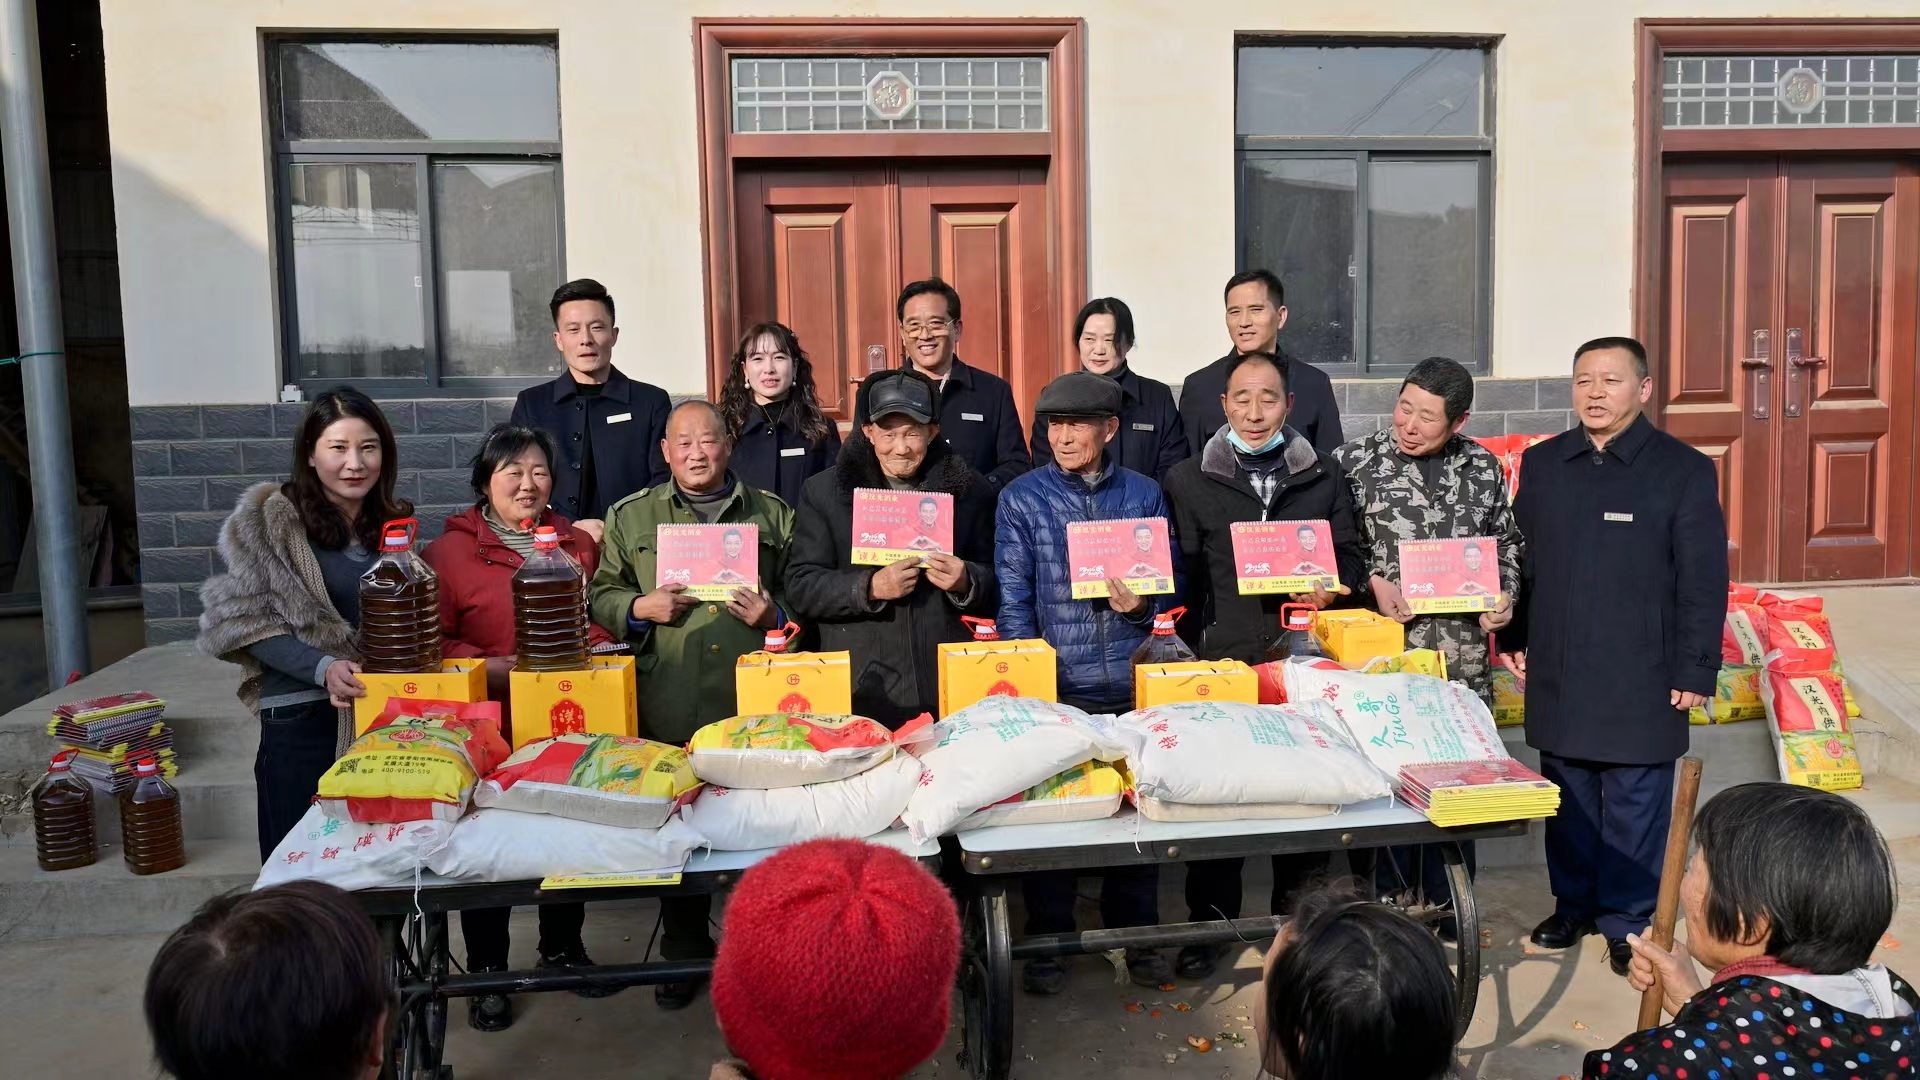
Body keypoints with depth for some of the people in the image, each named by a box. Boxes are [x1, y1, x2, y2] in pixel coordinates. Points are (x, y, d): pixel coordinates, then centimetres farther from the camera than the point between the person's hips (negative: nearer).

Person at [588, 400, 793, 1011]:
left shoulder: (772, 514, 12)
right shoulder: (631, 516, 13)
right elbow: (601, 595, 14)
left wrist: (773, 615, -6)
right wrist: (640, 608, -5)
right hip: (669, 709, 1)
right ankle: (683, 952, 24)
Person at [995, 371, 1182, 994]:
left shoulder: (1144, 494, 6)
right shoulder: (1022, 499, 1)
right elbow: (1013, 600, -2)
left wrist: (1143, 606, -12)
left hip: (1134, 688, 2)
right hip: (1056, 687, -1)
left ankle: (1136, 935, 27)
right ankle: (1048, 939, 21)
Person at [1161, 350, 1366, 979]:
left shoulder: (1324, 477, 11)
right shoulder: (1189, 481, 7)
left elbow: (1349, 555, 14)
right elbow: (1179, 574, 4)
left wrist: (1331, 589, -8)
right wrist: (1187, 649, -9)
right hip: (1220, 661, -1)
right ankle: (1209, 922, 16)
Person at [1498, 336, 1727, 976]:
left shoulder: (1684, 471, -5)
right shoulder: (1541, 464, 7)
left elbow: (1703, 582, -5)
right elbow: (1519, 559, 13)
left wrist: (1696, 670, -7)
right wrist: (1514, 638, 9)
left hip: (1640, 682, -3)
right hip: (1558, 676, 4)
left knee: (1634, 806, 5)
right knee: (1569, 800, 14)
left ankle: (1627, 922, 20)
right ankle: (1574, 906, 29)